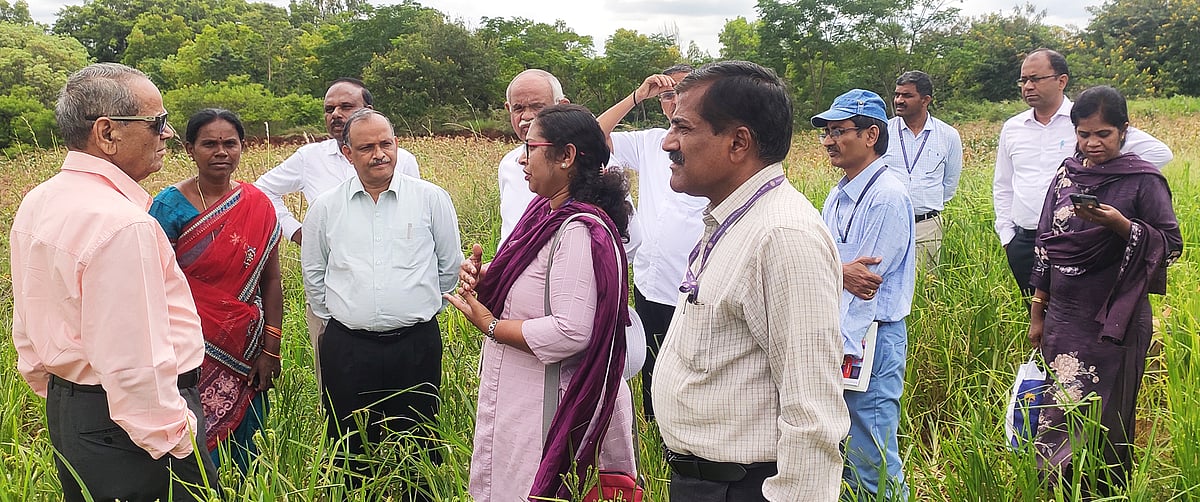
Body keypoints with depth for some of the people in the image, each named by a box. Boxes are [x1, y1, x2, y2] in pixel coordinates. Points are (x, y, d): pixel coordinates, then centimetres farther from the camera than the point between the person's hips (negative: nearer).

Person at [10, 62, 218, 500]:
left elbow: (26, 329, 16)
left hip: (64, 410, 10)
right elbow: (131, 363, -28)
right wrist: (175, 444, -20)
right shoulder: (122, 223, -24)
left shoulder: (35, 205, 7)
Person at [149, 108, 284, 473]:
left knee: (245, 445, 11)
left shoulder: (258, 206, 2)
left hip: (245, 353, 3)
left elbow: (271, 281, 4)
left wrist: (271, 349, 0)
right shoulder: (170, 205, -7)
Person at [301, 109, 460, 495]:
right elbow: (313, 272, 17)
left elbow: (450, 266, 9)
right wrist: (336, 317, 13)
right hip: (347, 347, 1)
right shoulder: (325, 207, 5)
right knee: (349, 451, 10)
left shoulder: (432, 199, 0)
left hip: (416, 345, -1)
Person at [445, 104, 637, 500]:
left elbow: (570, 332, -29)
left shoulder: (579, 231, -22)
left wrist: (489, 324, -17)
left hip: (553, 405, -10)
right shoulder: (544, 211, 7)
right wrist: (484, 276, -1)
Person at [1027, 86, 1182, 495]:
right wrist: (1038, 314, 11)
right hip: (1064, 316, 4)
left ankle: (1106, 491, 16)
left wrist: (1121, 224, -22)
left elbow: (1171, 245, -6)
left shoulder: (1143, 180, -5)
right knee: (1063, 410, 9)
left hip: (1113, 320, -4)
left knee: (1105, 416, 1)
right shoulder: (1067, 175, 7)